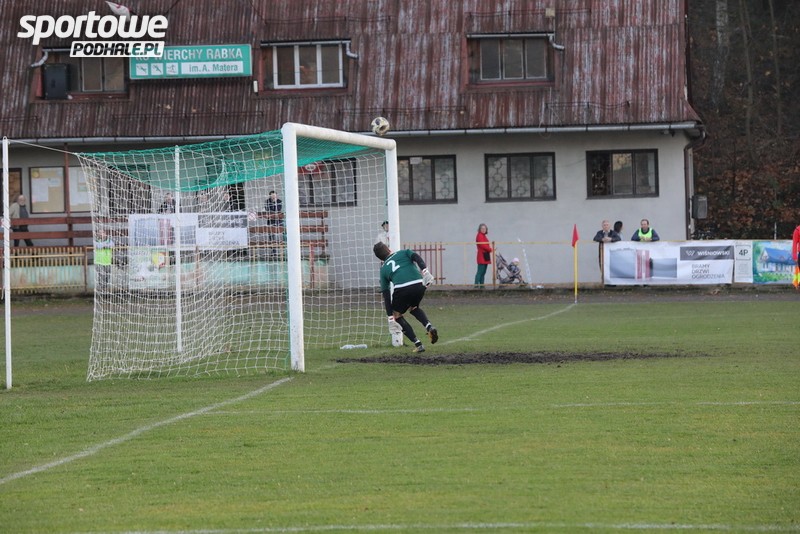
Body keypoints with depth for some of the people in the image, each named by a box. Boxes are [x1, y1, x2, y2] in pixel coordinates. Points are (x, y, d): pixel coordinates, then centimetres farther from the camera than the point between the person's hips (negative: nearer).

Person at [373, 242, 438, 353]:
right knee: (413, 307, 33)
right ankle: (429, 326, 6)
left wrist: (390, 317, 19)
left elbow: (386, 295, 20)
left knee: (397, 315, 22)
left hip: (402, 289, -2)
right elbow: (416, 257, 3)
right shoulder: (404, 252, 27)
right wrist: (425, 271, -10)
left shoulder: (383, 269, 24)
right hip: (419, 284, 2)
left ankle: (417, 344, 9)